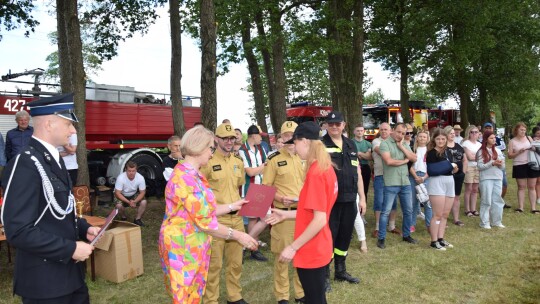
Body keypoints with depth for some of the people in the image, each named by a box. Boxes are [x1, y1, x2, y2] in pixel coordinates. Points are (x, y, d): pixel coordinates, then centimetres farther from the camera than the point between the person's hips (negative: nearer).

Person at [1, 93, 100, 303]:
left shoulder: (53, 159, 9)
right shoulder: (25, 164, -22)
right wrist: (71, 249, -21)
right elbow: (19, 232, -26)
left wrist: (83, 229, 4)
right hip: (44, 280, -9)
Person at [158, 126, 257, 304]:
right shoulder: (185, 178, -23)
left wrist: (232, 206, 12)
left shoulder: (194, 175, 9)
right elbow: (204, 221, -22)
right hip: (182, 246, -9)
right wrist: (237, 235, -15)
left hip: (195, 246, 10)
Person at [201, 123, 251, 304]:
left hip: (236, 218, 6)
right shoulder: (208, 162, -10)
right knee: (214, 263, 4)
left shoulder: (238, 162, 10)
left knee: (236, 262, 17)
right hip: (216, 219, -6)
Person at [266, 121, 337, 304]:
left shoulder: (315, 172, -23)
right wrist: (286, 214, 14)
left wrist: (293, 247, -18)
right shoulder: (326, 168, 5)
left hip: (311, 252, -9)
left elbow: (319, 220, -24)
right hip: (318, 249, 9)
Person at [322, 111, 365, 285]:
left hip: (349, 200, 6)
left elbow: (357, 173, 15)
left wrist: (362, 198, 14)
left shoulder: (351, 145, 11)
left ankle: (340, 271, 32)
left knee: (345, 237, 15)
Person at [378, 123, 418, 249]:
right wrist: (405, 160, -4)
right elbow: (389, 161, -18)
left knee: (408, 210, 15)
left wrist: (402, 147, -5)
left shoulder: (405, 145, 13)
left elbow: (414, 159, 1)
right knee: (386, 212, -1)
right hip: (391, 184, -6)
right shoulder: (385, 144, -6)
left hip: (405, 183, 6)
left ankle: (406, 235, 31)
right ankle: (381, 238, 8)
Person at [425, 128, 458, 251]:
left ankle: (441, 239, 19)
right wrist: (449, 167, -15)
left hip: (449, 182, 8)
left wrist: (454, 169, 3)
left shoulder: (446, 152, 16)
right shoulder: (431, 153, -9)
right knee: (438, 214, -6)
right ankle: (434, 241, 1)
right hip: (437, 182, -8)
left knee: (445, 214, 11)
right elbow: (431, 171, -20)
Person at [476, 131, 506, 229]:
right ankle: (484, 222, 8)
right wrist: (492, 163, -18)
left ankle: (496, 221, 19)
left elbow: (503, 167, 10)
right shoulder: (481, 152, -3)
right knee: (486, 201, 0)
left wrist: (500, 164, -12)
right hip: (486, 178, -4)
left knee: (497, 200, 8)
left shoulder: (498, 151, 10)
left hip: (498, 178, 4)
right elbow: (480, 166, -9)